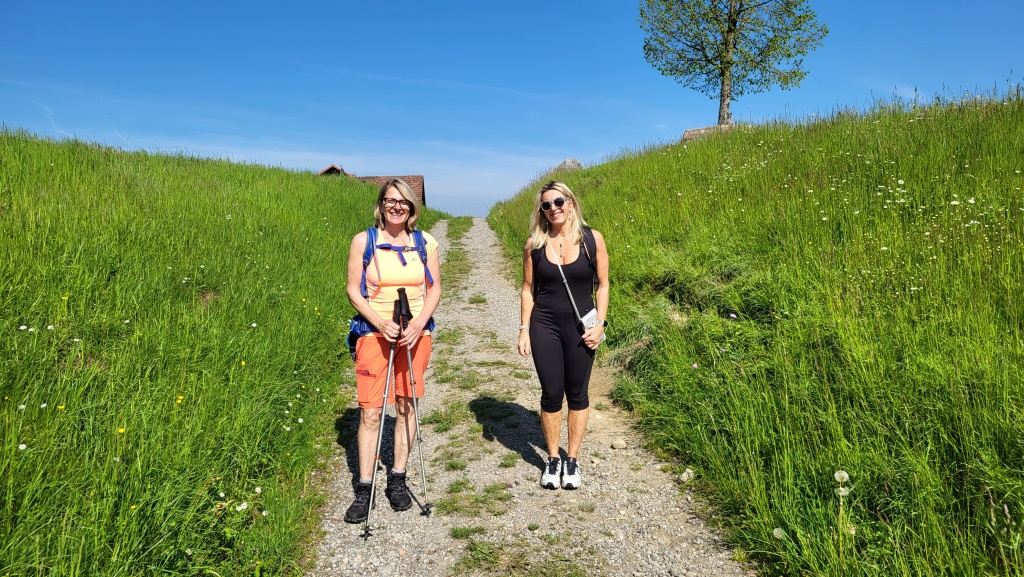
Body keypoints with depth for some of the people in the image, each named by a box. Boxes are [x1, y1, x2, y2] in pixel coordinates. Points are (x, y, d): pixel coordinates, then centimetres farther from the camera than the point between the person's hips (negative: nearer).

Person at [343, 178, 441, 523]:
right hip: (375, 331, -2)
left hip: (415, 333, 2)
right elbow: (353, 289, -1)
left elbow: (434, 288, 5)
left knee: (406, 406, 8)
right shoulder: (364, 241, 0)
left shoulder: (425, 242, 4)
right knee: (371, 412, -3)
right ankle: (364, 489, 9)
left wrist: (419, 324, -10)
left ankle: (398, 479, 22)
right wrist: (380, 323, -15)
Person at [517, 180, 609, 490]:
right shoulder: (535, 243, -1)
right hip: (545, 326, 1)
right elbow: (528, 288, 5)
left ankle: (572, 459, 26)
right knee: (551, 394, 6)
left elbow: (603, 285, 1)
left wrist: (600, 323, -7)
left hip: (580, 327, 0)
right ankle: (553, 458, 24)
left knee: (577, 394, 9)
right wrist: (524, 328, 1)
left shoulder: (592, 239, -4)